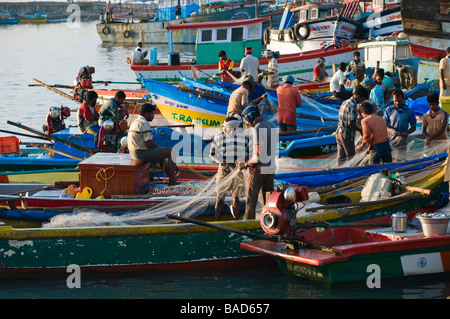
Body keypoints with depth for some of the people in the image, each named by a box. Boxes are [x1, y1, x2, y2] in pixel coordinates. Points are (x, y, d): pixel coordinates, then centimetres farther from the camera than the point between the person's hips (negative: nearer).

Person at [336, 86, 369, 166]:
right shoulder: (353, 106, -18)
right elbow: (350, 123, -24)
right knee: (350, 157, 0)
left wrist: (356, 128, 17)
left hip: (339, 132, 9)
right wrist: (360, 130, -10)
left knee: (341, 156, 12)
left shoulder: (345, 102, 12)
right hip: (347, 134, -9)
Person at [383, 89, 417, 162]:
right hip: (389, 140, 1)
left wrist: (405, 133, -15)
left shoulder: (409, 111, 0)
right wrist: (390, 130, -20)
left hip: (401, 142, -1)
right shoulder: (389, 110, 3)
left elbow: (413, 127, 5)